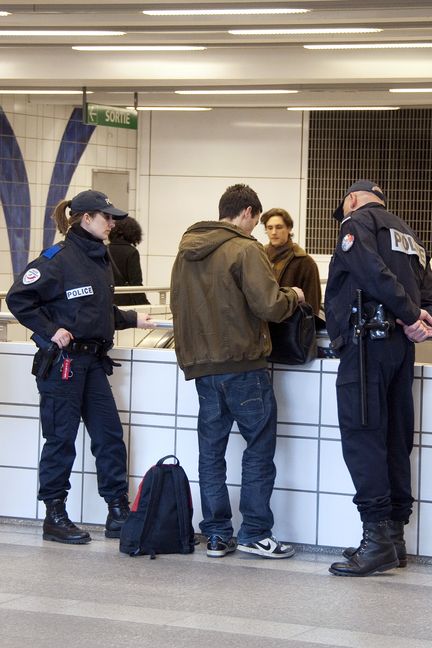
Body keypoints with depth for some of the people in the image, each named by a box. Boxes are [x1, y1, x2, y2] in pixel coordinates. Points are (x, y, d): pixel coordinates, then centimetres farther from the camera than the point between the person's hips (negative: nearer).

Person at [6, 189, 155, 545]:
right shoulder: (58, 259, -13)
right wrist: (50, 330, -17)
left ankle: (119, 514, 14)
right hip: (63, 361, -8)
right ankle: (55, 517, 11)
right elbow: (18, 299, -14)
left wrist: (133, 319, 12)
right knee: (61, 439, 0)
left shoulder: (100, 259, 12)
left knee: (109, 435, 7)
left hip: (93, 361, 8)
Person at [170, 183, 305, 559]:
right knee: (260, 447, 3)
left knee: (211, 450, 10)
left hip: (201, 365, 7)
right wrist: (293, 297, 1)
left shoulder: (186, 251, 10)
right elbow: (269, 306, -18)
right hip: (243, 365, -7)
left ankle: (217, 535, 13)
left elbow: (178, 306, 18)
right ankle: (254, 534, 3)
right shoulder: (245, 250, -12)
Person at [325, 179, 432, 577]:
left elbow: (372, 271, -17)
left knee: (362, 438, -9)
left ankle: (379, 538, -15)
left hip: (367, 341, -8)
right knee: (395, 442, 9)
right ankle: (394, 536, 12)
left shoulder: (357, 221, 1)